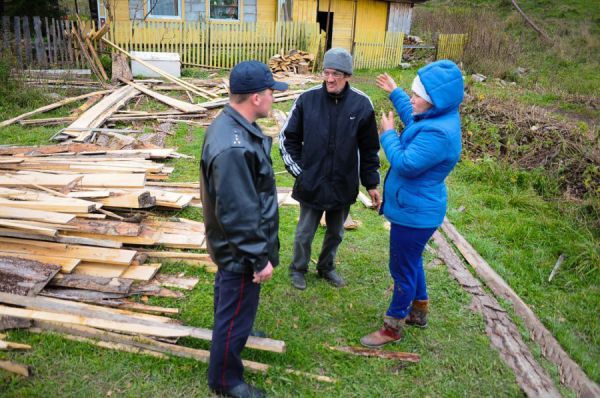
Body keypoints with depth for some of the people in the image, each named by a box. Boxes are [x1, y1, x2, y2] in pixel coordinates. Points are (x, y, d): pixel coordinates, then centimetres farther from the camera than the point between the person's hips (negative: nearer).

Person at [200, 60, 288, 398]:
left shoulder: (233, 125, 0)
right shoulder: (234, 148, -35)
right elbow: (239, 214, -30)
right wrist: (259, 258, -21)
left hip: (233, 246, 10)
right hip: (241, 250, -10)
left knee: (230, 300, 31)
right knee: (236, 312, 9)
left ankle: (235, 334, 57)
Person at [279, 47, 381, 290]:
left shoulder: (362, 104, -8)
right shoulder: (307, 99, -10)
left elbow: (369, 148, 1)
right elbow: (288, 137, 0)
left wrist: (371, 183, 3)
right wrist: (297, 169, -6)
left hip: (344, 185, 2)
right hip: (311, 184, -1)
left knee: (336, 233, 19)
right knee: (305, 233, 13)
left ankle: (327, 267, 43)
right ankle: (298, 269, 38)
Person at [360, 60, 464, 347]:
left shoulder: (438, 133, -31)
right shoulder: (437, 118, 1)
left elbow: (405, 164, -28)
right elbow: (413, 120, 24)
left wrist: (388, 134, -15)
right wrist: (395, 93, 30)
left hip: (414, 213, -10)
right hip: (415, 208, 10)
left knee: (403, 269, 6)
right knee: (411, 261, 26)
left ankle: (393, 327, 25)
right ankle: (418, 310, 46)